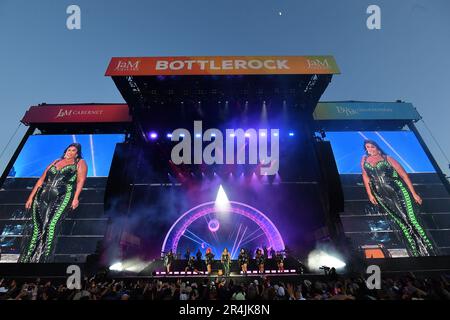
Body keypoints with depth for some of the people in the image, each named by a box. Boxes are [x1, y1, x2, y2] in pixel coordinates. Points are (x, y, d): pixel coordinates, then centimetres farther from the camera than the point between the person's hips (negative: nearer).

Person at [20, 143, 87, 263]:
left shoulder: (80, 163, 12)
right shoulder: (56, 162, 25)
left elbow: (81, 180, -2)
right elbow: (41, 179, 22)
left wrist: (75, 198, -16)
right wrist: (31, 197, 16)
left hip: (62, 198, -4)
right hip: (42, 197, 5)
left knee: (51, 226, -20)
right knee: (37, 229, -3)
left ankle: (44, 259, -19)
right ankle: (27, 258, 1)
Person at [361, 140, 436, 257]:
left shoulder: (387, 158, 5)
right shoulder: (364, 160, 13)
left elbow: (404, 175, 3)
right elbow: (365, 177, 14)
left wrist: (414, 193, -2)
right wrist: (370, 194, 4)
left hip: (397, 190, -1)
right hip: (382, 195, 2)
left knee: (411, 219, -10)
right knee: (401, 222, -3)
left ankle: (429, 251, -8)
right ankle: (416, 253, 0)